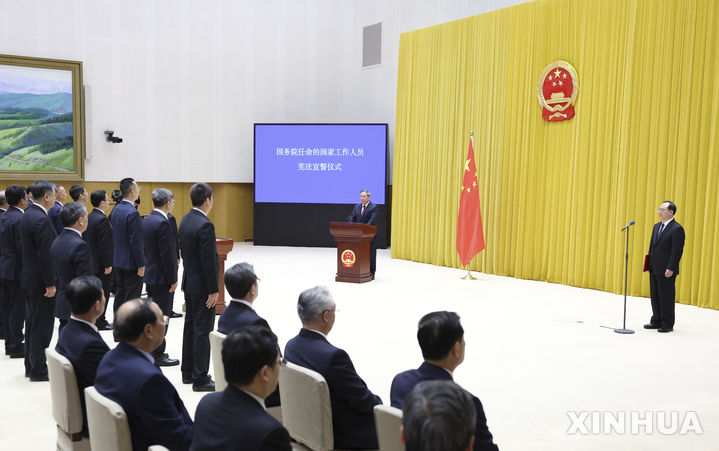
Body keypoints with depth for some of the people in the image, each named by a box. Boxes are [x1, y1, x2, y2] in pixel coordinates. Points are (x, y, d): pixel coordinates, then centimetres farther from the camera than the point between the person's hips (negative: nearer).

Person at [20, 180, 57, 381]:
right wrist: (50, 284, -19)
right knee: (42, 326, -2)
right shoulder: (42, 220, -21)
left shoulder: (27, 215, 10)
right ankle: (38, 371, 5)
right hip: (41, 281, -10)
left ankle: (31, 366, 27)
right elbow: (45, 255, -23)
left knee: (32, 323, 17)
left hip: (30, 279, 10)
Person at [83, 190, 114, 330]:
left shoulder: (89, 217, 8)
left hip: (91, 262, 9)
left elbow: (86, 239, 14)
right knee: (103, 293, 0)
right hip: (101, 264, -9)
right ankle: (100, 323, 6)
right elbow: (104, 245, -22)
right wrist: (107, 265, -18)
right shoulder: (102, 219, -20)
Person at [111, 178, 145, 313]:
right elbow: (136, 241, -21)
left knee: (120, 294, 17)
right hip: (131, 262, -9)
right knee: (132, 297, -2)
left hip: (119, 260, 9)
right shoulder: (132, 213, -21)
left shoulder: (116, 209, 7)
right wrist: (141, 264, -17)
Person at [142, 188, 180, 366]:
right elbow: (167, 254, -22)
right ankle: (158, 354, 6)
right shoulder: (163, 223, -21)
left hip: (150, 273, 10)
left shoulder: (147, 219, 8)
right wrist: (173, 279, -15)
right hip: (161, 277, -10)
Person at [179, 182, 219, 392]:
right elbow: (208, 261, -23)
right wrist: (214, 290, -18)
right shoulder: (205, 225, -22)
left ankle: (188, 372, 27)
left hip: (189, 282, 9)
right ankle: (200, 378, 5)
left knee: (190, 326, 16)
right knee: (202, 331, -2)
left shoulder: (185, 220, 7)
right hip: (202, 286, -9)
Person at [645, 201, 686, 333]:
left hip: (666, 270, -8)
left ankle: (667, 324, 9)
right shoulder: (657, 226, 14)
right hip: (654, 268, 8)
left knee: (666, 297, 0)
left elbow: (677, 251, -16)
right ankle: (656, 321, 23)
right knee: (655, 296, 13)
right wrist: (649, 263, 14)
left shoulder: (677, 229, -12)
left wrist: (671, 268, -20)